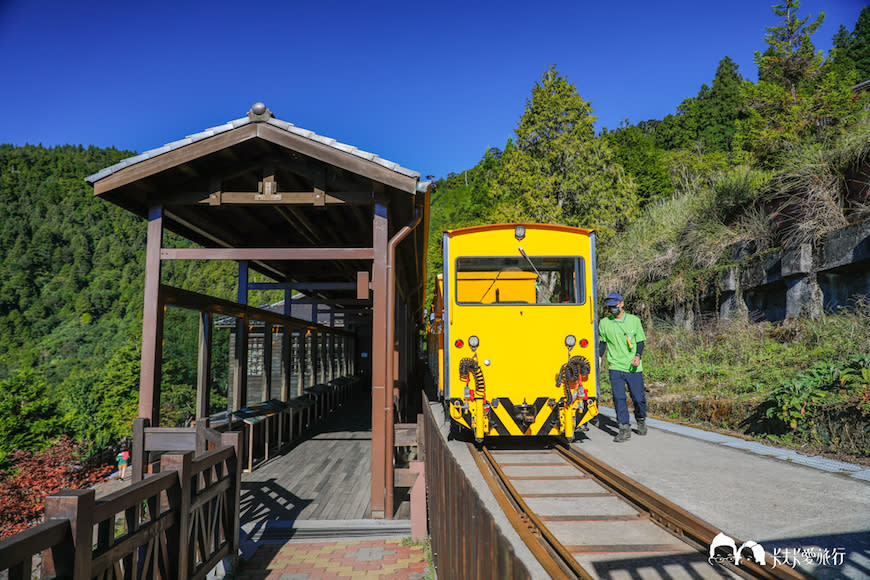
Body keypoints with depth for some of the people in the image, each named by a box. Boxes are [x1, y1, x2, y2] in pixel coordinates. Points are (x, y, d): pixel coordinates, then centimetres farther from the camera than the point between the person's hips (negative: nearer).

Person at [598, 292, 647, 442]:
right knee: (619, 398, -8)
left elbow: (640, 341, 7)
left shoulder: (634, 320, 2)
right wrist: (599, 357, 4)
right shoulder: (604, 323, 4)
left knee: (638, 397, 4)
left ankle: (641, 420, 32)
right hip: (615, 367, 0)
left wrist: (638, 356, -9)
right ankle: (624, 429, -2)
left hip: (634, 367, 0)